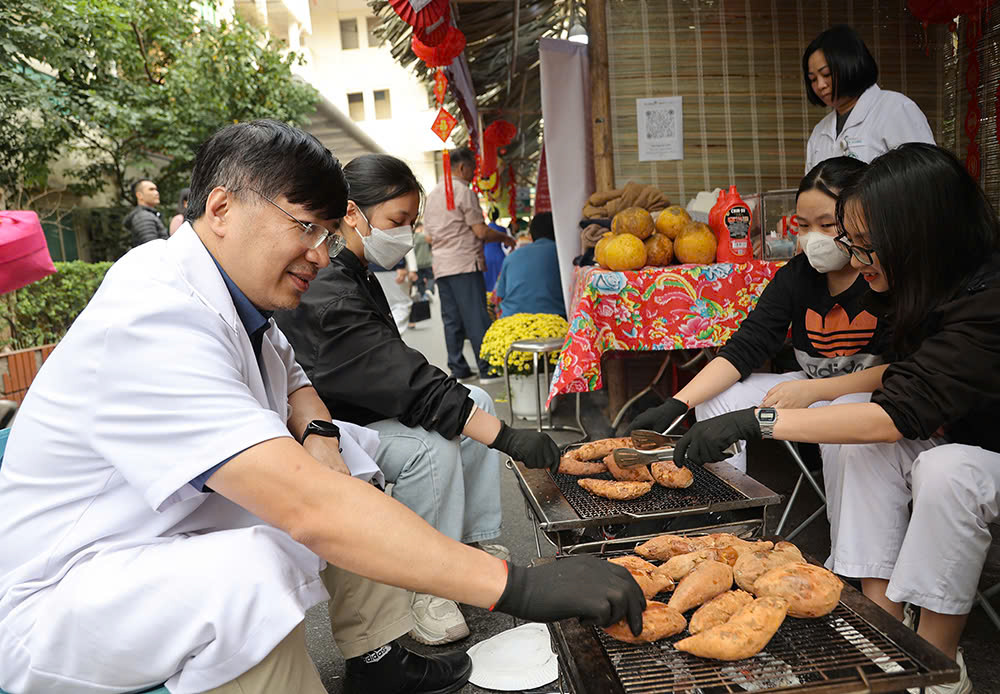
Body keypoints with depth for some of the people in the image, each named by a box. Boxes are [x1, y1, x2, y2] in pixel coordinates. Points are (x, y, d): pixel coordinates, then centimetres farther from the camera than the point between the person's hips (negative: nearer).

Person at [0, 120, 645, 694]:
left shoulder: (236, 293, 0)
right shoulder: (156, 318, -31)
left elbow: (294, 382, 18)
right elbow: (306, 508, -41)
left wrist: (319, 435, -8)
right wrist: (518, 585, -41)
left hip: (180, 531, 9)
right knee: (259, 571, -36)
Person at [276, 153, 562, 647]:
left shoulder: (351, 275, 6)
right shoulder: (326, 296, -27)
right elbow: (410, 383, -34)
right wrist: (509, 439, -35)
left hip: (362, 409, 10)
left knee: (475, 402, 2)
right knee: (434, 447, -30)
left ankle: (474, 545, 6)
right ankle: (421, 588, -11)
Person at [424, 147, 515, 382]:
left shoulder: (432, 194, 17)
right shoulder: (464, 192, -7)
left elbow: (429, 236, 20)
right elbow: (481, 231, -11)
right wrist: (504, 238, 5)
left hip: (441, 265, 8)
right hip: (464, 263, -8)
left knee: (451, 319, 8)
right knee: (476, 317, -6)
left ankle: (458, 369, 10)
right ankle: (487, 368, -5)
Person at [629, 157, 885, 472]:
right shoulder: (797, 274, -3)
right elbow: (744, 348, -10)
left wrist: (812, 390, -28)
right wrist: (675, 405, -21)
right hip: (813, 389, 5)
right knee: (715, 400, -8)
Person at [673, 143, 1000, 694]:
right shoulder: (928, 288, -5)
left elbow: (898, 414, -38)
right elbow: (903, 383, 9)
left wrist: (756, 421, -40)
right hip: (950, 437, 8)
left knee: (946, 470, -35)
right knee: (850, 428, -15)